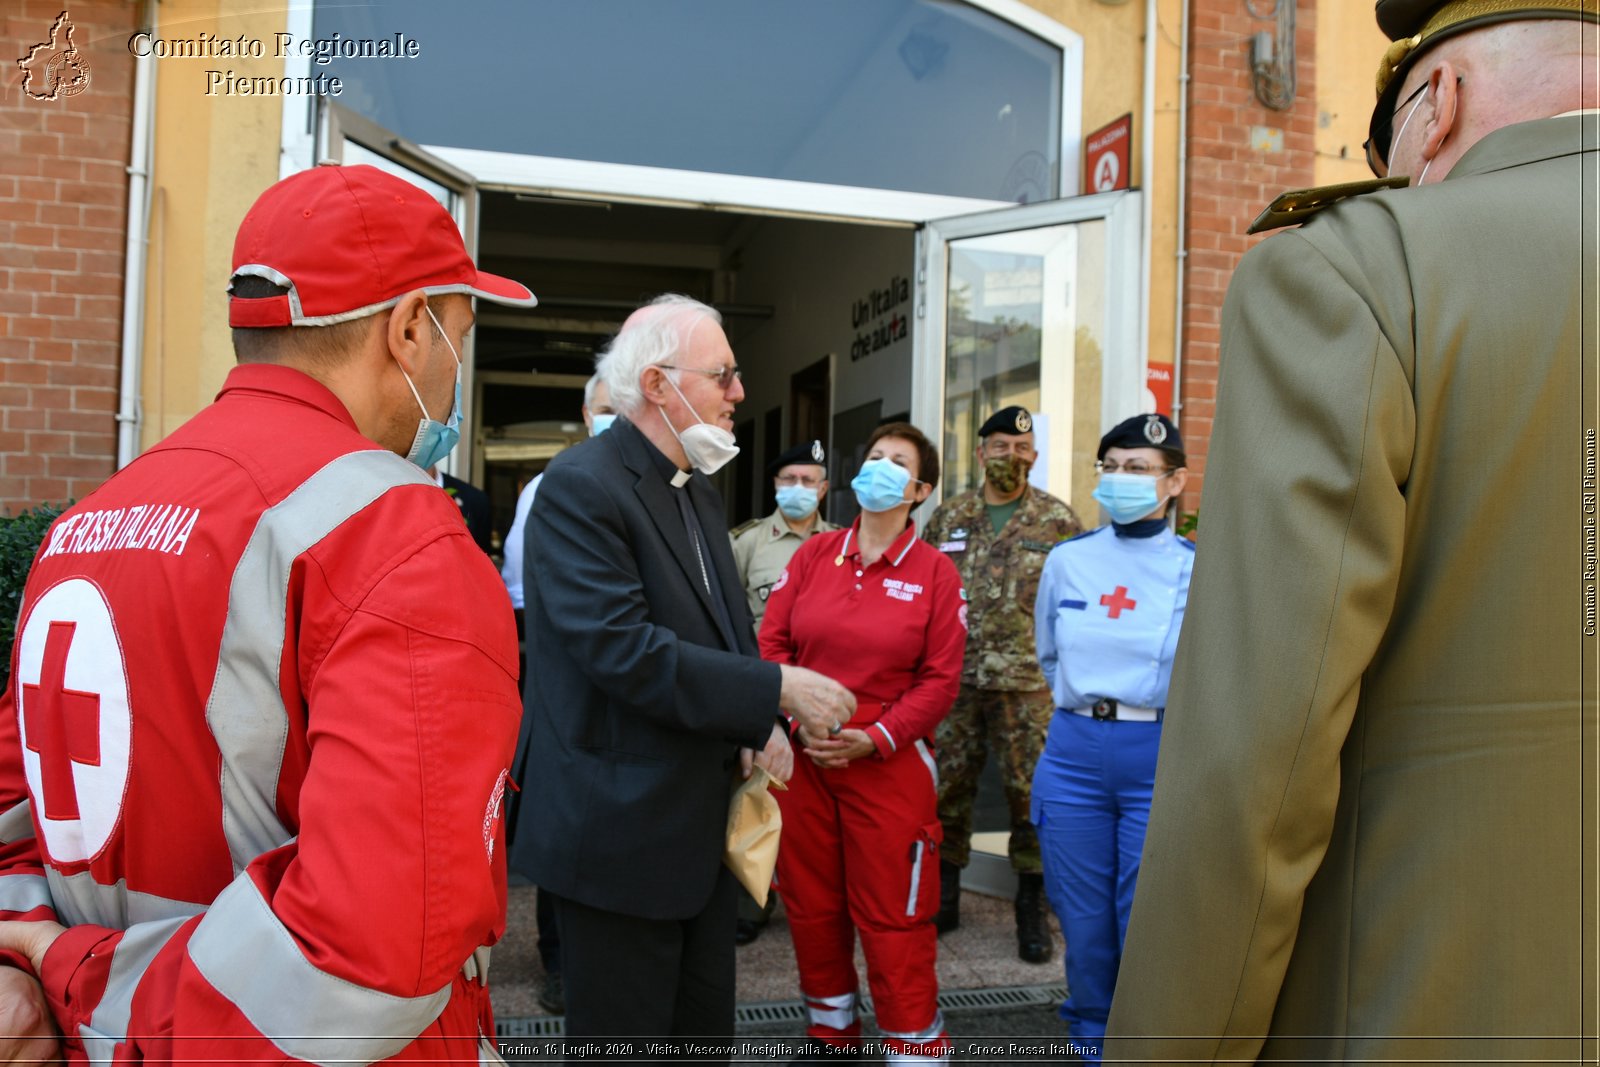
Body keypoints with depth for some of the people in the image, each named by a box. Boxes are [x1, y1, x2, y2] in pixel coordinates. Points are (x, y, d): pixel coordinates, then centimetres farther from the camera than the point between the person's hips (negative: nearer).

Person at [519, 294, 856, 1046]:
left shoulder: (698, 491, 11)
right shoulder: (580, 487, -18)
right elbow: (620, 648, -27)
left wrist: (759, 726, -1)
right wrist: (777, 691, -22)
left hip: (700, 817, 9)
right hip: (620, 825, -8)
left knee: (705, 1023, 20)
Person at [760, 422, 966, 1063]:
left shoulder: (935, 572, -2)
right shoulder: (814, 554, 5)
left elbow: (940, 678, -5)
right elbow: (771, 642, 3)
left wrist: (875, 738, -15)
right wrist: (799, 717, -10)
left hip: (887, 764, -3)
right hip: (801, 757, 3)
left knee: (892, 915, 0)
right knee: (811, 902, 14)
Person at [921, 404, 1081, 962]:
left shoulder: (1057, 519, 1)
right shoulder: (948, 516, 10)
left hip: (1028, 683, -2)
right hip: (952, 678, 3)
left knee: (1032, 792, 0)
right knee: (946, 788, 9)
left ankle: (1031, 906, 17)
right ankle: (943, 896, 24)